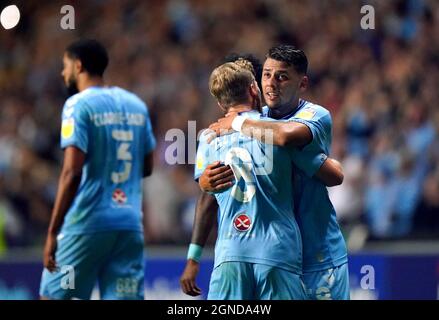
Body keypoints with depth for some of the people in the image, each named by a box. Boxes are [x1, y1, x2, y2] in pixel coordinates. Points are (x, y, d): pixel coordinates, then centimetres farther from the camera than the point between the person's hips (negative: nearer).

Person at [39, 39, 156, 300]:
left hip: (87, 223, -6)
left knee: (53, 295, 6)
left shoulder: (78, 105, -7)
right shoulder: (136, 105, 13)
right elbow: (147, 167, 19)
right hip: (130, 225, 6)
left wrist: (52, 232, -14)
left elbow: (72, 172, -15)